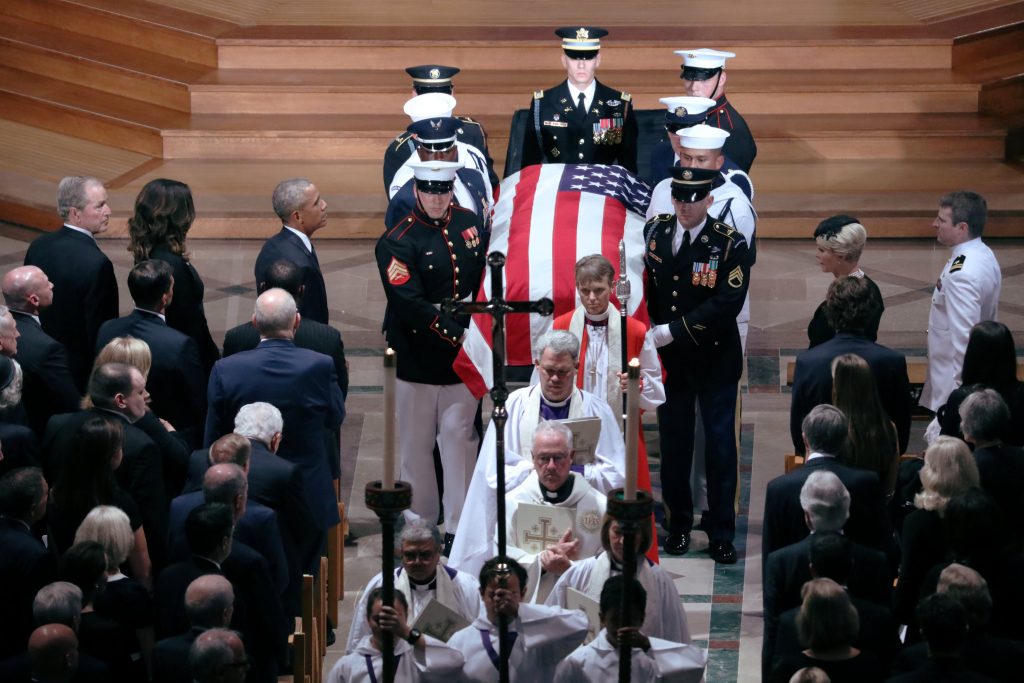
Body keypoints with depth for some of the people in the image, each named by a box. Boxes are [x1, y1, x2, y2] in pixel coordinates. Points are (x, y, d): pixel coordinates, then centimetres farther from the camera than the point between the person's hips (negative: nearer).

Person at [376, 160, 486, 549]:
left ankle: (459, 528, 8)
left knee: (459, 436, 2)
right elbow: (410, 305, -18)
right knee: (417, 443, 6)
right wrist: (455, 334, -21)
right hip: (418, 359, -3)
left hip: (463, 356, 3)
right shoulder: (397, 241, -10)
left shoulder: (469, 224, 6)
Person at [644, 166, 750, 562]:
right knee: (673, 441, 11)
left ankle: (721, 533, 12)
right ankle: (679, 524, 25)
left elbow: (726, 303, -20)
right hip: (669, 359, 3)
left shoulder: (730, 245, -12)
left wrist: (673, 331, -23)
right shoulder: (654, 231, 0)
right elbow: (639, 282, 11)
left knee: (720, 445, 3)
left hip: (714, 362, -3)